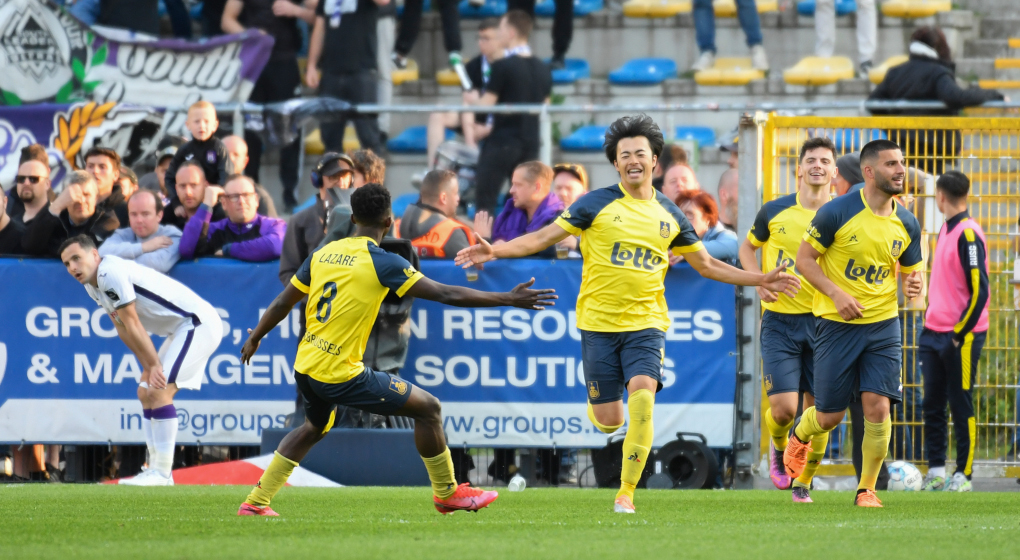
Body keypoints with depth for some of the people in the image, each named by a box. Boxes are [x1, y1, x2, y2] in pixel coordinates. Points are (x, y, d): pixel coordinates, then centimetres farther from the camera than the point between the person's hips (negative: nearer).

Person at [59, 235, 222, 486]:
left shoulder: (110, 274, -21)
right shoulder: (93, 285, 10)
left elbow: (133, 326, -19)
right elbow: (124, 330, 10)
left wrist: (155, 366, -16)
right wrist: (150, 368, 2)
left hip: (199, 323, -11)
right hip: (181, 330, 11)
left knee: (159, 391, -17)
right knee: (145, 392, 11)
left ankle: (162, 473, -16)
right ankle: (156, 468, 12)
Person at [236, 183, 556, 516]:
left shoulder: (322, 254, 6)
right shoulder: (381, 263, -12)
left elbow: (282, 304, 16)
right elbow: (446, 295, -15)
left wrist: (254, 339, 34)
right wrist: (509, 300, -11)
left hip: (304, 368, 7)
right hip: (342, 375, -7)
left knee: (315, 428, 34)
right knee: (427, 408, 4)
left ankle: (256, 503, 32)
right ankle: (447, 493, 14)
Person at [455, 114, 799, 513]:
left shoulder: (669, 215, 8)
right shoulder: (598, 204, -1)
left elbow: (706, 265, 21)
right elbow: (542, 238, -4)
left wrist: (761, 280, 16)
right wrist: (494, 252, -18)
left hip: (646, 322, 1)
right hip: (598, 323, -1)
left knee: (642, 394, -22)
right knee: (609, 421, -1)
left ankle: (626, 494, -12)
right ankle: (600, 405, 40)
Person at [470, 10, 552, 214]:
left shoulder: (503, 67, -13)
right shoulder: (543, 69, 6)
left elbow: (486, 104, -11)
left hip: (502, 143, -6)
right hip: (531, 142, 6)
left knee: (485, 202, -1)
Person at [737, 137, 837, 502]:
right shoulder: (775, 212, 1)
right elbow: (748, 246, 19)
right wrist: (759, 282, 2)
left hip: (823, 322, 1)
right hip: (779, 321, -1)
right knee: (784, 408, -10)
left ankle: (804, 483, 17)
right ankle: (778, 448, 25)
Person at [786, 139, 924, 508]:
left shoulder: (907, 224, 2)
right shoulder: (837, 213, -12)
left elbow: (912, 268, 15)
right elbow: (804, 258, -5)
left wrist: (914, 283, -9)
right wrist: (836, 294, -17)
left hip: (883, 325, 3)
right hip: (836, 325, -3)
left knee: (878, 406, -11)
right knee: (829, 416, 2)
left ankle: (867, 489, 3)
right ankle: (799, 438, 39)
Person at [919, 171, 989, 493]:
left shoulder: (968, 234, -14)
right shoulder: (946, 231, 13)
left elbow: (979, 290, -18)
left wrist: (960, 333, -16)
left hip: (961, 337, -8)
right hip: (935, 334, 8)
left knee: (961, 406, -2)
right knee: (933, 405, 8)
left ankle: (964, 476, 4)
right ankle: (936, 472, 13)